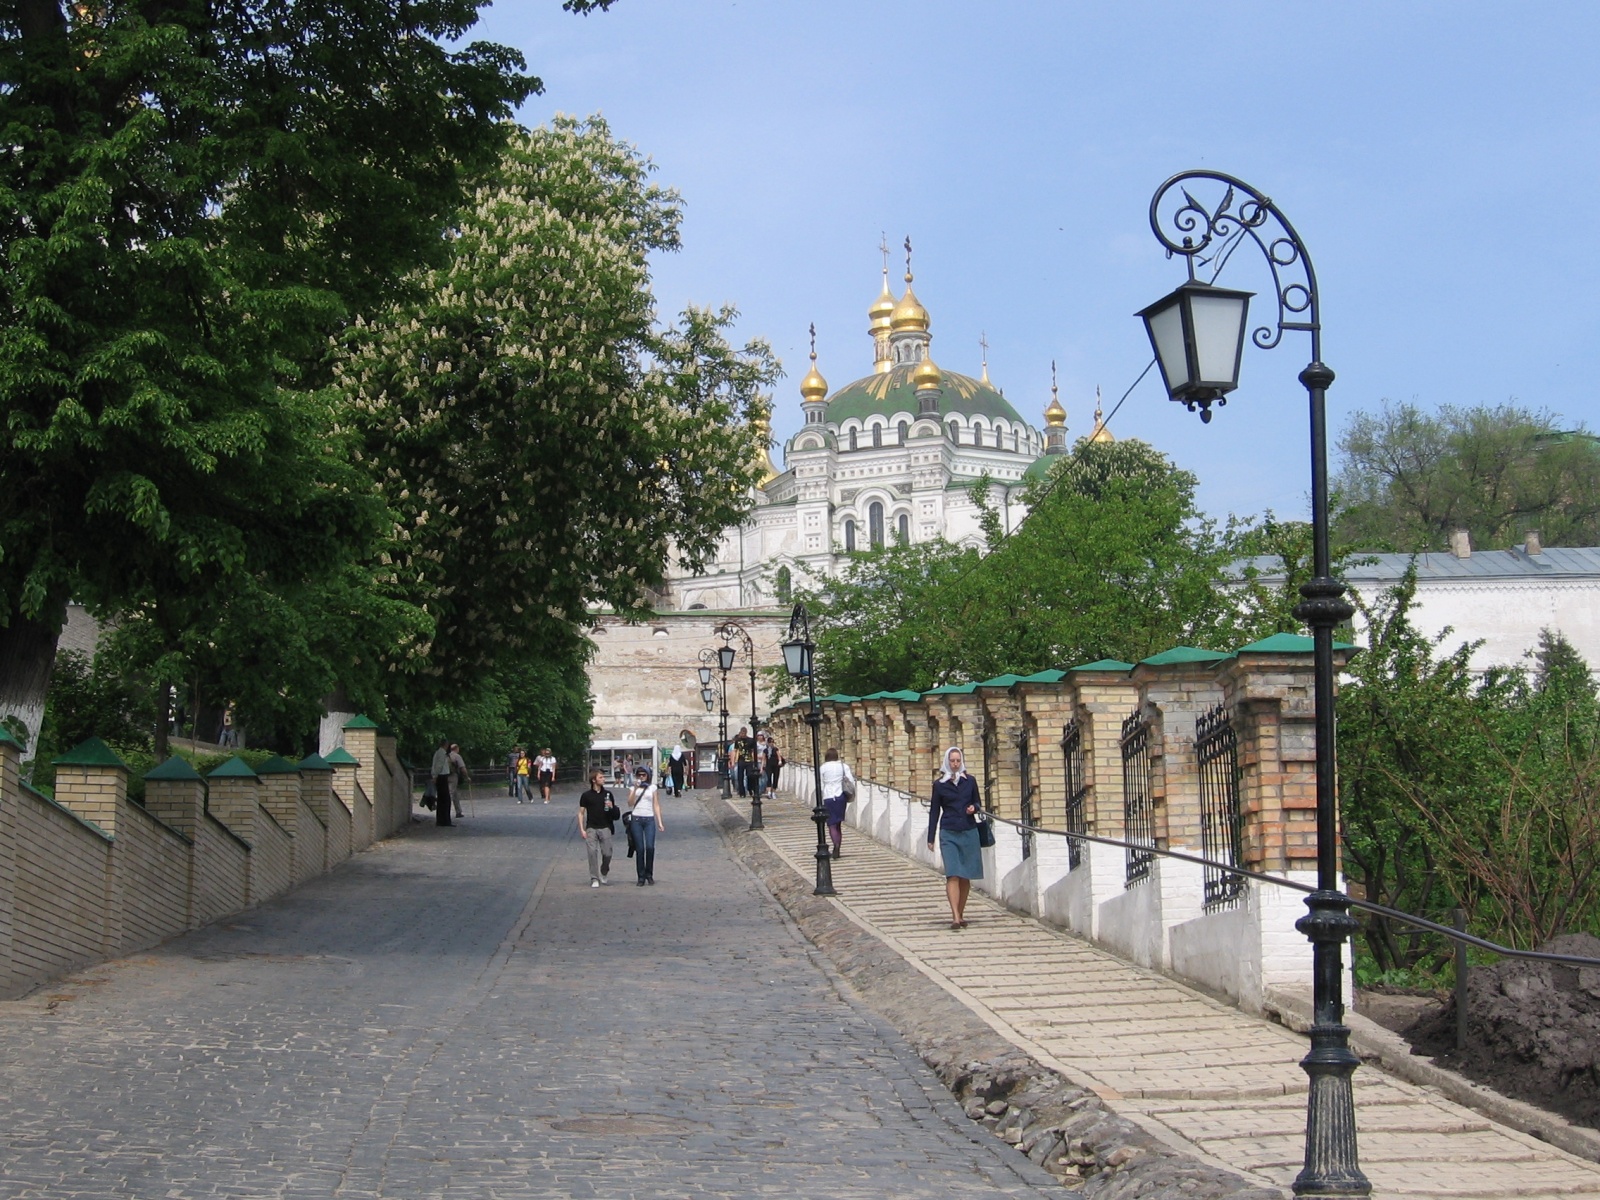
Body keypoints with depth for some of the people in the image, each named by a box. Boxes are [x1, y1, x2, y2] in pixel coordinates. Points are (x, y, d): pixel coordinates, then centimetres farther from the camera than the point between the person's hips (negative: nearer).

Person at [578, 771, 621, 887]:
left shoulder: (608, 794, 11)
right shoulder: (586, 795, 3)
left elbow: (615, 813, 17)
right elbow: (581, 813, 4)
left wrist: (611, 807, -7)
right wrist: (582, 829, -4)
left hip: (605, 827, 2)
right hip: (591, 828, -2)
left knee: (607, 853, -2)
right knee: (592, 852, -9)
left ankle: (603, 874, 23)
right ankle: (594, 879, -2)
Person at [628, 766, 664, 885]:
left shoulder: (653, 788, 10)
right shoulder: (634, 787, 12)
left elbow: (656, 805, 8)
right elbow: (630, 803, -1)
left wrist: (660, 822, 3)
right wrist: (635, 789, -10)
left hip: (649, 819, -1)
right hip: (636, 819, 1)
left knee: (650, 847, -13)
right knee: (639, 849, -1)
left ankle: (649, 874, 4)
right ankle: (641, 877, 5)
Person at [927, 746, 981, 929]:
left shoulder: (970, 781, 7)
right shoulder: (939, 784, 3)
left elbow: (977, 803, 15)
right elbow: (934, 811, 6)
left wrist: (974, 808, -9)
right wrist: (930, 838, 3)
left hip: (969, 833, 2)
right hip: (948, 834, -2)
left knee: (966, 876, 6)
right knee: (953, 875, -12)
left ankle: (960, 914, 18)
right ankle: (955, 917, -19)